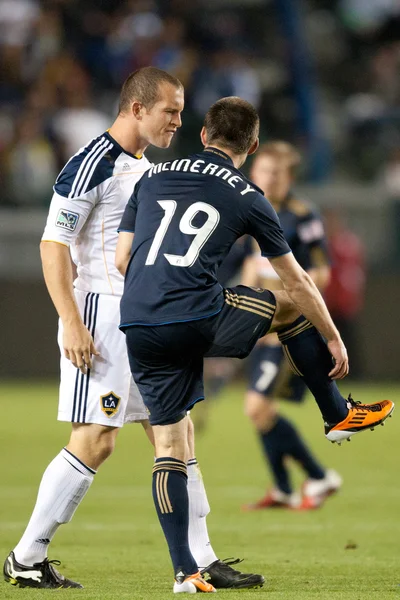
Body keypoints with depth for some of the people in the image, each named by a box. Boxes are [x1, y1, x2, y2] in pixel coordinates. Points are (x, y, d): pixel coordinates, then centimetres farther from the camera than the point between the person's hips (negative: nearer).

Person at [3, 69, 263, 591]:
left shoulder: (146, 169, 17)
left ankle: (202, 561, 8)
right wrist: (72, 324, -22)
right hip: (101, 316, -9)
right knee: (95, 441, -11)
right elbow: (53, 246, -16)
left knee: (176, 432, 6)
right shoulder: (92, 164, -12)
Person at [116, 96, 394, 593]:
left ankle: (183, 570, 3)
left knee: (168, 447, 10)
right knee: (292, 305, 23)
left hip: (138, 328, 3)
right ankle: (338, 416, 35)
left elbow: (122, 259, 14)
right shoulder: (247, 197, 9)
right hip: (197, 317, -3)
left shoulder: (152, 178, 17)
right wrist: (334, 339, 27)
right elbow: (296, 280, 16)